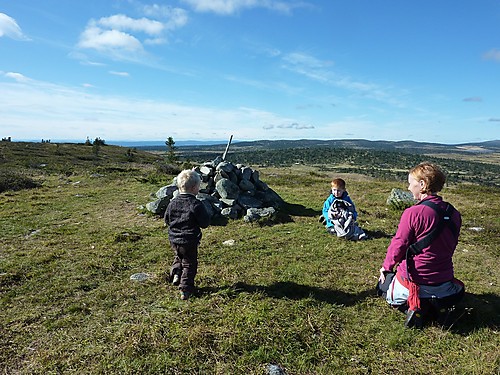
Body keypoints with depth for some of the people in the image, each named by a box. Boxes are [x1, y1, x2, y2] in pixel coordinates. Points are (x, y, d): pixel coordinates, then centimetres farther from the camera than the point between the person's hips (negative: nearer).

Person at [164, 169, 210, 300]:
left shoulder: (173, 202, -2)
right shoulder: (196, 204, -19)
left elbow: (167, 220, 8)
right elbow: (204, 223, -15)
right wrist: (205, 215, 4)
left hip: (174, 239, 5)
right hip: (189, 241, -5)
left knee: (178, 257, 31)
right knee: (189, 264, 10)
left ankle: (176, 274, 12)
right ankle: (185, 290, 12)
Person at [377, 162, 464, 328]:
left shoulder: (412, 213, -22)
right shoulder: (454, 214, -3)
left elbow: (398, 245, -14)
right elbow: (450, 247, 9)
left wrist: (386, 267, 4)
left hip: (413, 282, -5)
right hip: (444, 282, 5)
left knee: (384, 283, 27)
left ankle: (411, 304, -2)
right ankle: (438, 303, 7)